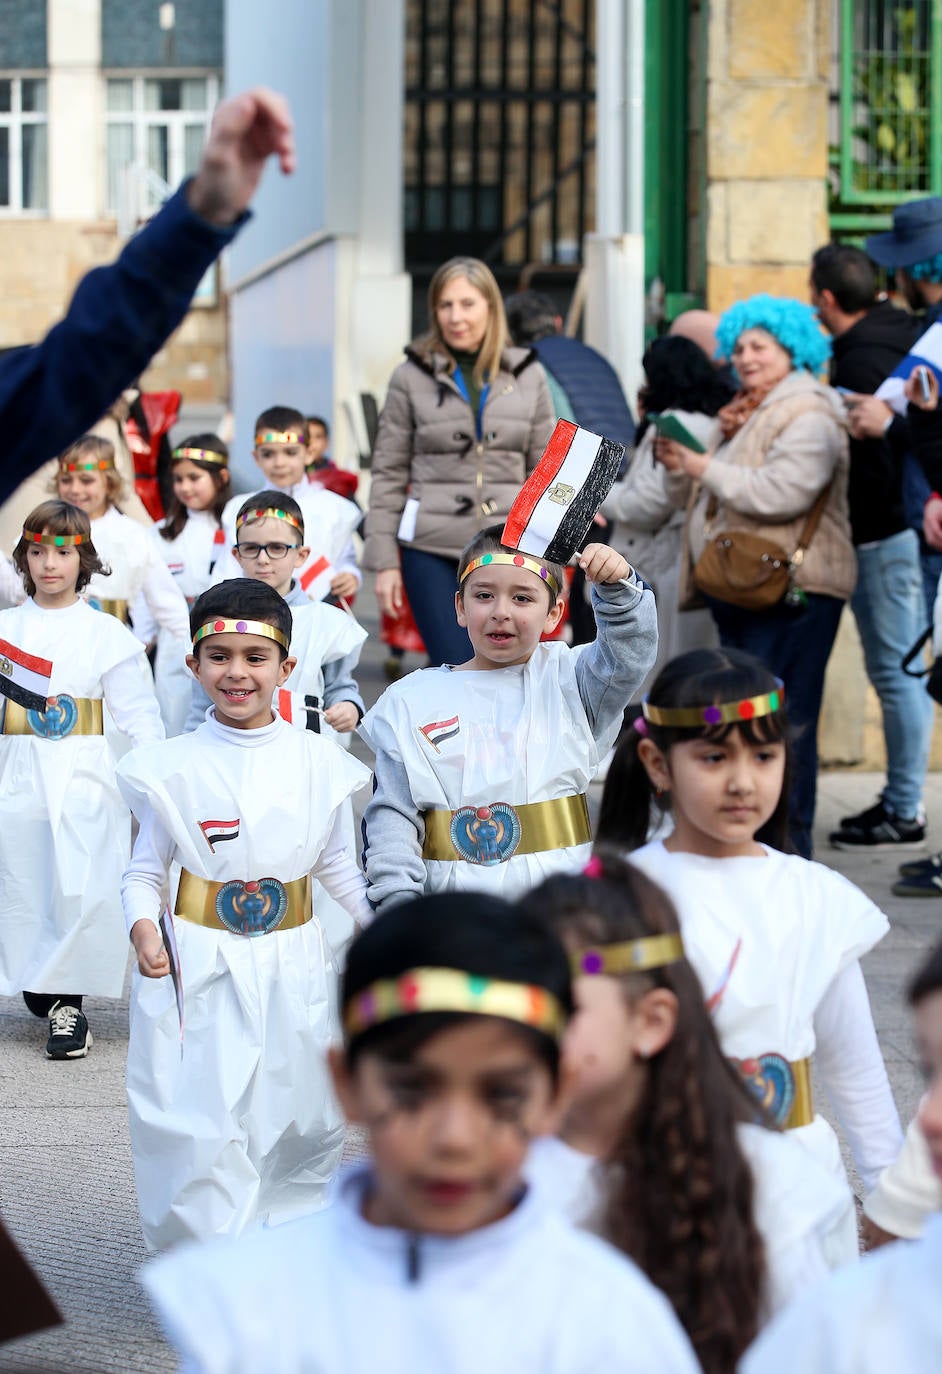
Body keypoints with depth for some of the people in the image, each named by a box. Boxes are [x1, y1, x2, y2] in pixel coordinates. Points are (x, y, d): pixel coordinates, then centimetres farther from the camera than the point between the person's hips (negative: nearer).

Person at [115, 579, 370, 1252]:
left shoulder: (317, 759, 2)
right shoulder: (173, 766, -4)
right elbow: (145, 870, 0)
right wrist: (143, 924, -19)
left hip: (294, 973, 3)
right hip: (201, 975, -3)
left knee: (306, 1121, 9)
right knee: (202, 1128, -9)